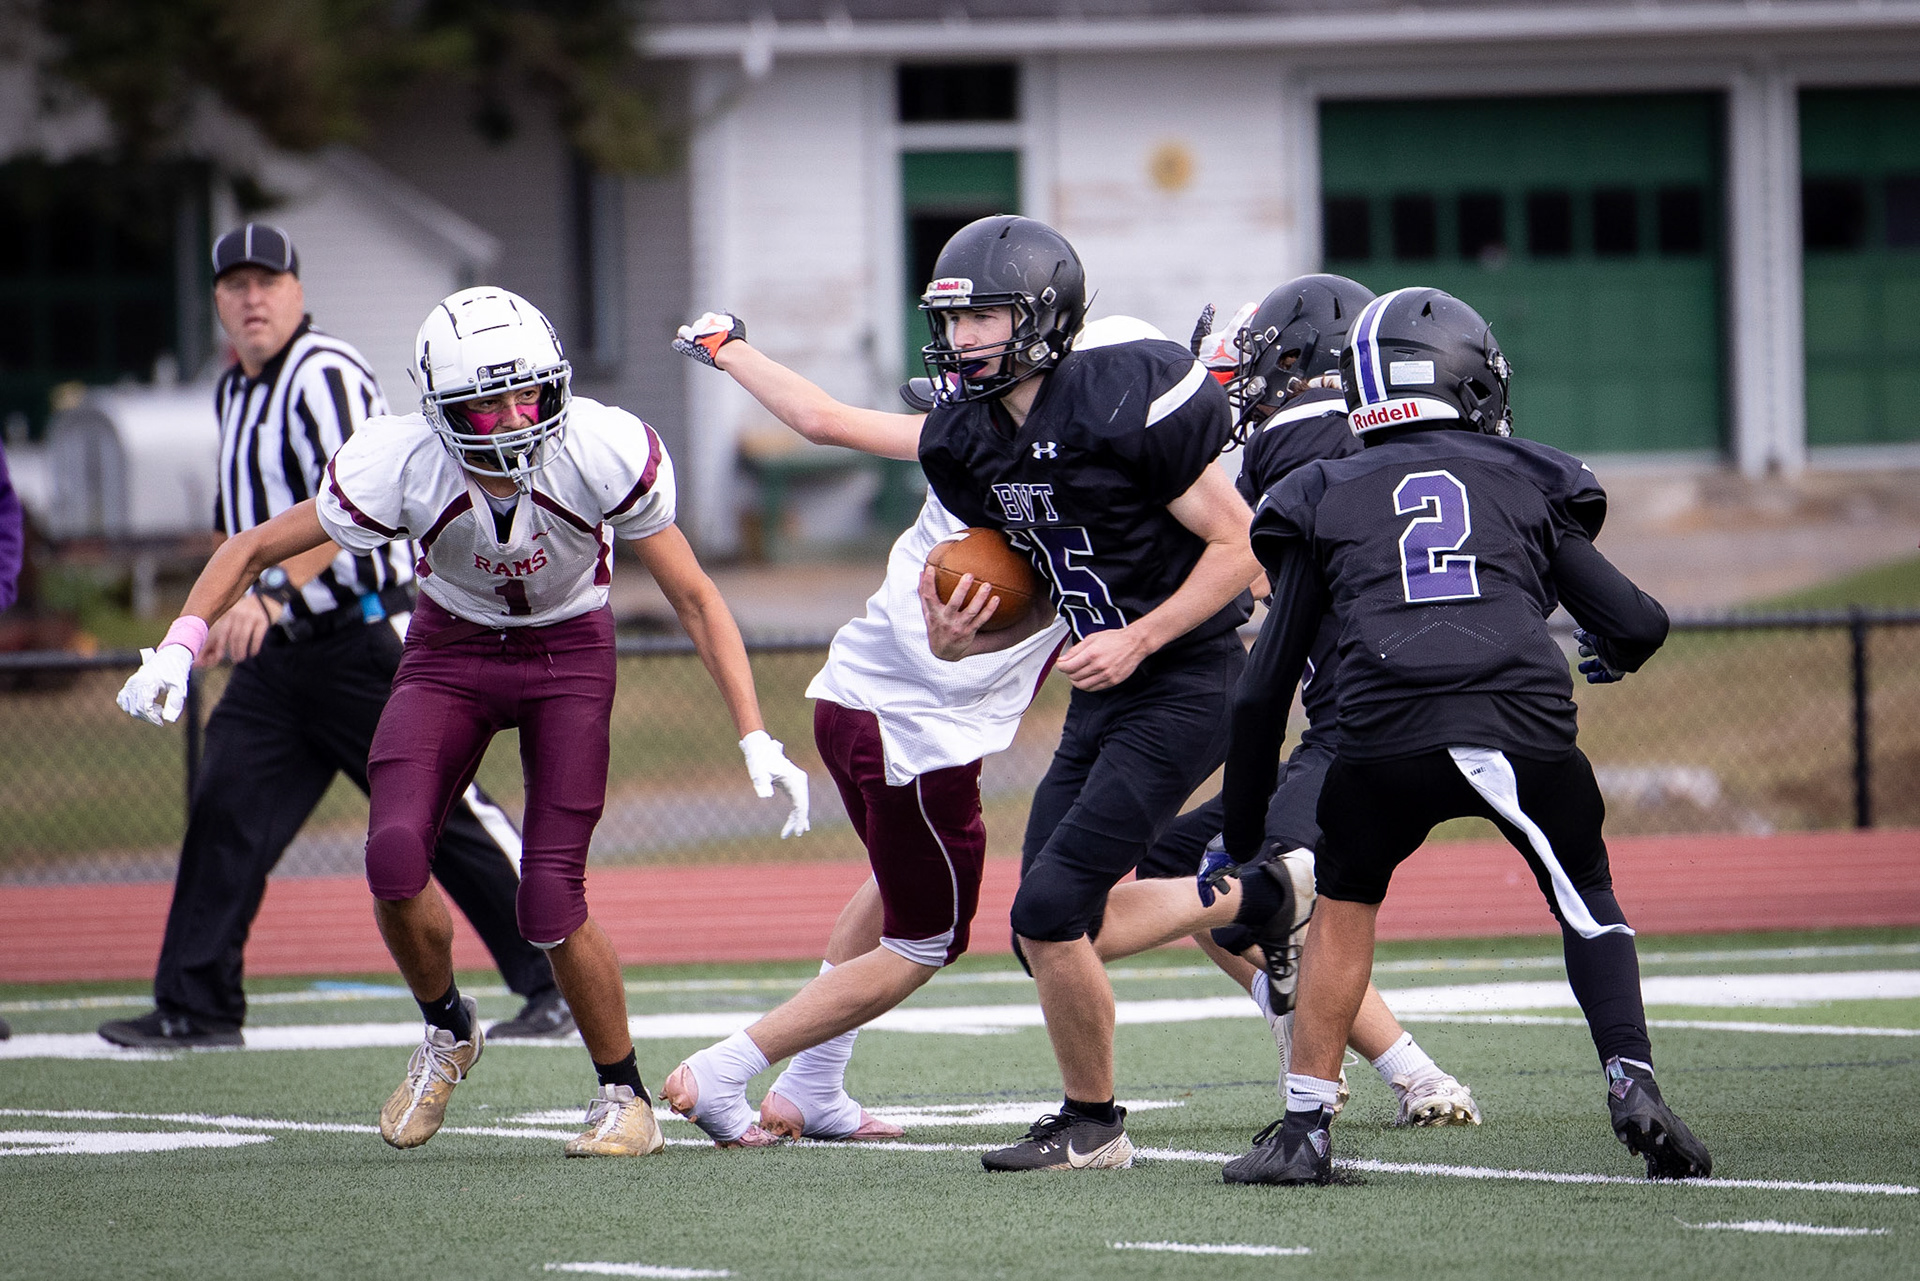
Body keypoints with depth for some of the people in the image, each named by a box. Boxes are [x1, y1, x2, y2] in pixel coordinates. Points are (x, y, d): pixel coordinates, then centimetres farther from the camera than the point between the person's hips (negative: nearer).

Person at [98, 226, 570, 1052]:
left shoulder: (326, 377, -14)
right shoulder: (234, 393, 15)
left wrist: (271, 594, -38)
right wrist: (217, 610, 20)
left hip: (366, 638, -8)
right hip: (277, 655, 8)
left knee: (442, 812, -6)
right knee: (224, 811, -1)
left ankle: (555, 984, 2)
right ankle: (196, 1007, 1)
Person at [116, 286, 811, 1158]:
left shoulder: (604, 455, -29)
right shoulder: (399, 469, -27)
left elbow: (694, 598, -16)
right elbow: (254, 550, -12)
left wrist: (757, 741, -20)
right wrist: (180, 645, -27)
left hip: (568, 654, -1)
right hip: (452, 651, 1)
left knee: (550, 900, -15)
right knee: (394, 857, -22)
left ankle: (623, 1095, 9)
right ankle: (447, 1030, 9)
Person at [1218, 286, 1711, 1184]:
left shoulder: (1327, 501, 23)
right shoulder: (1525, 485, 22)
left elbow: (1265, 690, 21)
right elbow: (1638, 623, 18)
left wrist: (1243, 838, 29)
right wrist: (1608, 660, 43)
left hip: (1387, 738, 0)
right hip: (1525, 726, 0)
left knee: (1344, 904, 25)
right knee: (1585, 899, 23)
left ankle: (1305, 1128, 19)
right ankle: (1632, 1083, 6)